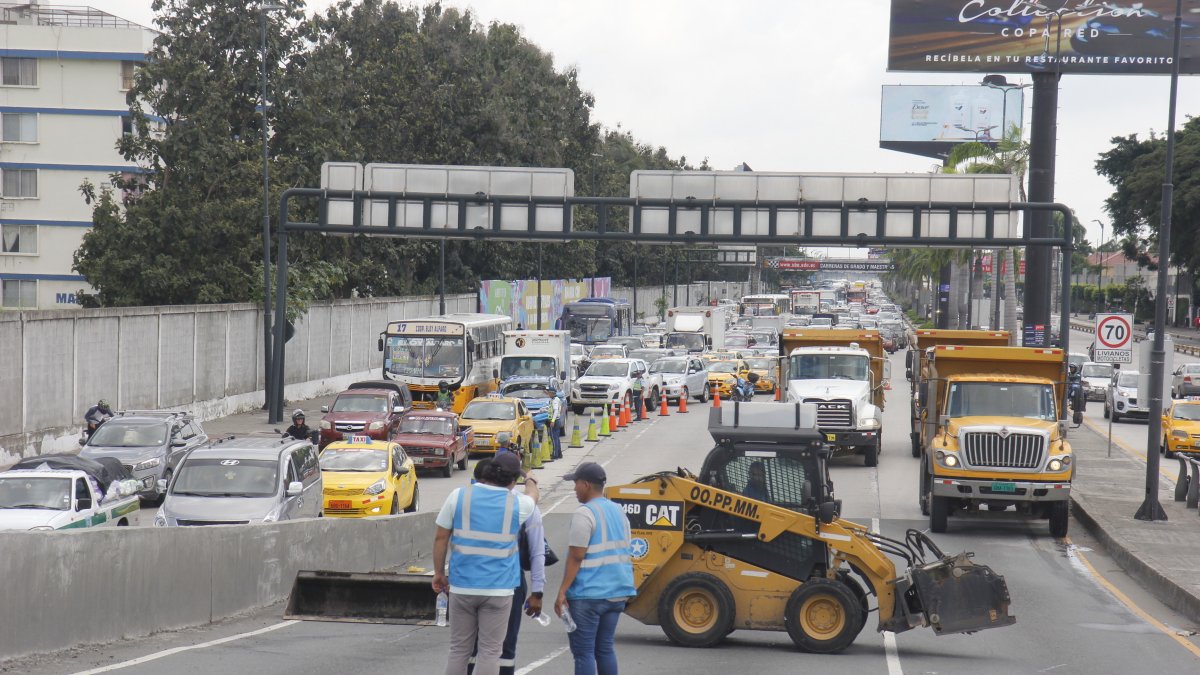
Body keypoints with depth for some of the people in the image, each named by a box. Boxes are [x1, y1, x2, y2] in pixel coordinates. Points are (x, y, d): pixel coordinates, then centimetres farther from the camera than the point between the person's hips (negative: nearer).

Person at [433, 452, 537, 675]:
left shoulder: (459, 496, -3)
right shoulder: (519, 504, -3)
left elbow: (441, 538, 2)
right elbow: (532, 497, 21)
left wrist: (439, 573, 13)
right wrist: (532, 482, 44)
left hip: (462, 586, 2)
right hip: (498, 589, -2)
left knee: (459, 650, 11)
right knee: (490, 652, 2)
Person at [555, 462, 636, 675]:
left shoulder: (585, 514, -14)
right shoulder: (618, 512, 13)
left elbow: (576, 557, -17)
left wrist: (562, 591, -15)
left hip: (588, 595, -8)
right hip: (617, 592, 8)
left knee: (583, 652, -4)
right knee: (605, 648, 14)